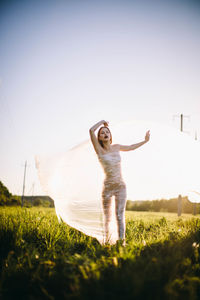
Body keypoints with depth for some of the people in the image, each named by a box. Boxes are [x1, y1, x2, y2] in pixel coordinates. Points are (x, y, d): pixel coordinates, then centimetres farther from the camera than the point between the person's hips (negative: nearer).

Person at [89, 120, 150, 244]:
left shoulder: (116, 147, 8)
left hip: (121, 186, 2)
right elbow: (91, 130, -18)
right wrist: (102, 121, -2)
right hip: (108, 187, -2)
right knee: (107, 217, 10)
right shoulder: (99, 149, -5)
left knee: (120, 215, -5)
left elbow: (131, 147, 27)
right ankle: (107, 239, 31)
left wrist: (145, 141, 33)